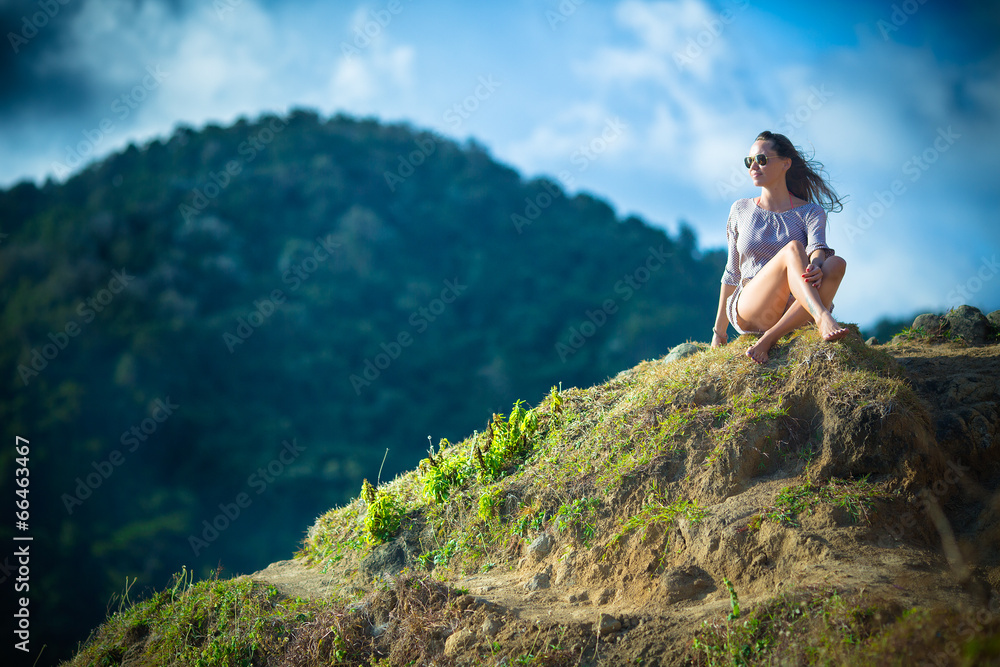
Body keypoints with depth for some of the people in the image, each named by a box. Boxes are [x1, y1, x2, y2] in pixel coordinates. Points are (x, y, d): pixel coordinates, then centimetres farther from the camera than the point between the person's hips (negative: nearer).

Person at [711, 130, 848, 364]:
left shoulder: (811, 212, 10)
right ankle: (822, 319, -54)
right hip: (748, 308, -1)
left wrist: (816, 266, -37)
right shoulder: (741, 210, 15)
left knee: (837, 264, -30)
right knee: (793, 248, -28)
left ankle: (769, 339, -34)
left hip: (793, 312, 1)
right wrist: (719, 331, 19)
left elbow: (817, 247, -12)